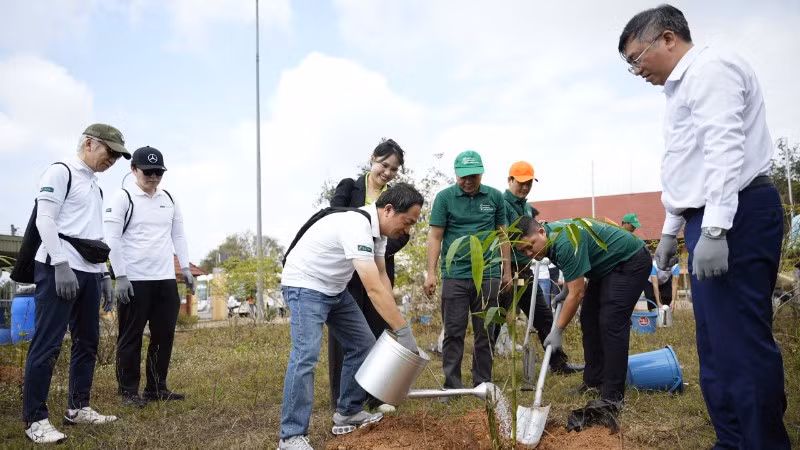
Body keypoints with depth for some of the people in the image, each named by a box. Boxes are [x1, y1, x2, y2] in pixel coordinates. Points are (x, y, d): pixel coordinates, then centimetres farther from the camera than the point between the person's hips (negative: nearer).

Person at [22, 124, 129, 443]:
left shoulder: (95, 186, 23)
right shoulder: (61, 172, -3)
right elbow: (44, 219, -12)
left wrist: (104, 275, 20)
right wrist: (61, 265, -19)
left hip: (88, 273, 9)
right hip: (58, 270, -9)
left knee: (88, 342, 11)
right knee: (48, 344, -7)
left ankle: (77, 408, 20)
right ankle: (35, 419, -1)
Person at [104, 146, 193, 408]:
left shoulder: (169, 200, 13)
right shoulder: (123, 198, -3)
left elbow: (178, 235, 17)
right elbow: (112, 239, -7)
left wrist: (185, 268, 8)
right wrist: (121, 277, -13)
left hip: (165, 279, 5)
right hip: (134, 280, -5)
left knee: (164, 335, 9)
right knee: (131, 337, 3)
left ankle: (156, 388, 22)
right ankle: (128, 391, 15)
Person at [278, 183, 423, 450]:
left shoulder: (378, 228, -1)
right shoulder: (357, 227, -32)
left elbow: (382, 278, 1)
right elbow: (374, 290, -36)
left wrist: (396, 324, -7)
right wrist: (403, 331, -32)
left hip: (335, 289, 10)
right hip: (305, 286, -10)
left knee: (363, 345, 9)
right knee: (306, 354, -21)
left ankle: (348, 413, 19)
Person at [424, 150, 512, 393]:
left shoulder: (495, 197, 7)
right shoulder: (444, 197, -1)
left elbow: (502, 235, 12)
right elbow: (435, 237, -2)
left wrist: (507, 270, 10)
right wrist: (431, 272, -9)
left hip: (488, 275, 2)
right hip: (455, 275, -2)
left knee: (485, 334, 9)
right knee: (453, 333, 2)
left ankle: (482, 385, 20)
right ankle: (452, 386, 11)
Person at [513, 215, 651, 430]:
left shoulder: (565, 242, -32)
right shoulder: (550, 241, -3)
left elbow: (577, 294, -27)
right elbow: (572, 269, 19)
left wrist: (557, 331, -21)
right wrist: (565, 290, 9)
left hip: (631, 261, -10)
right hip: (607, 266, 10)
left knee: (612, 324, -17)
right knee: (590, 320, 5)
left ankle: (612, 398, -13)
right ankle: (594, 382, 13)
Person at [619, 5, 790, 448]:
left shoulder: (710, 68, -8)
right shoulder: (683, 84, 24)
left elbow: (725, 149, -20)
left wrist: (713, 229, -26)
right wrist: (671, 230, 28)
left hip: (735, 215, -11)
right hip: (712, 219, 11)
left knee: (739, 341, -8)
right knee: (716, 344, 13)